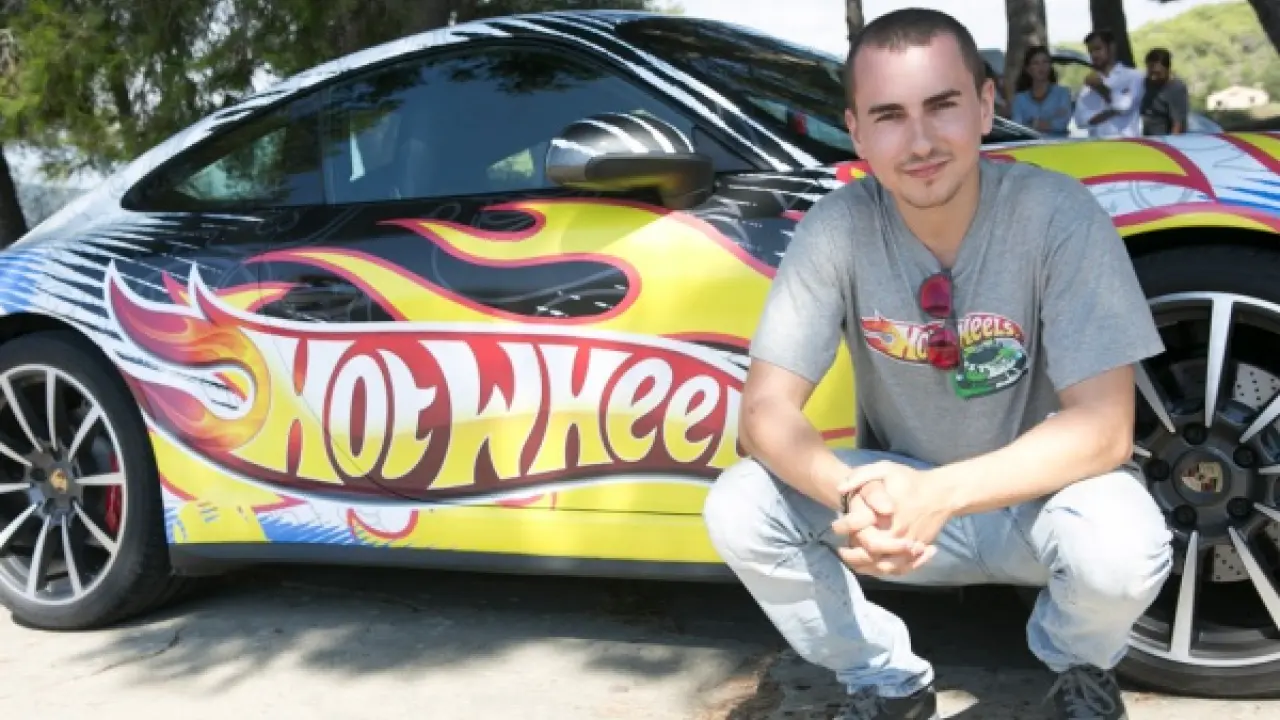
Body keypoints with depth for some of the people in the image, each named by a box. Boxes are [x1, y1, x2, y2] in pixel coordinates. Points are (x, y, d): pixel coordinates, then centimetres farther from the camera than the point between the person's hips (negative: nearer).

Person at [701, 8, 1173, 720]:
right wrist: (850, 494, -40)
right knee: (736, 509, -22)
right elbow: (768, 409, -18)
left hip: (1032, 498, -1)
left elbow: (1104, 425, -25)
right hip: (901, 498, 2)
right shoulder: (838, 229, -16)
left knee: (1123, 546, -34)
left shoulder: (1057, 214, -22)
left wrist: (941, 494, -40)